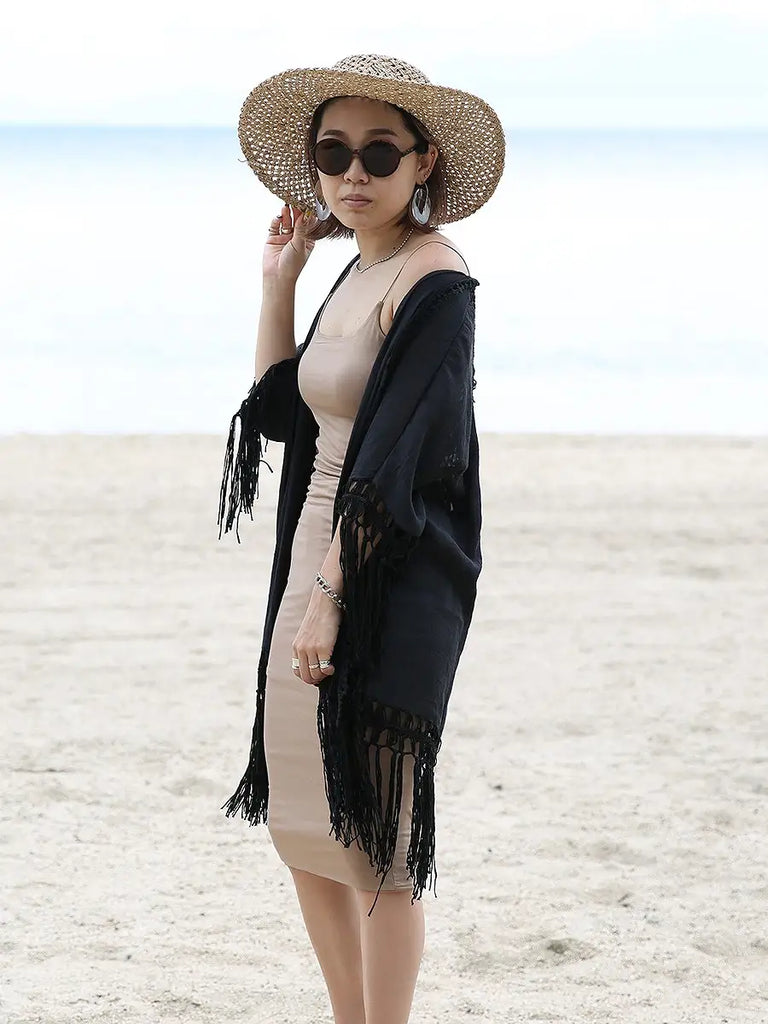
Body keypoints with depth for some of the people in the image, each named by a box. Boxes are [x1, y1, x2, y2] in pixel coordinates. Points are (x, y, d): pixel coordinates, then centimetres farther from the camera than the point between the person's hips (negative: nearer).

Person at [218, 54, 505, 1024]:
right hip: (317, 564, 9)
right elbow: (275, 410, 20)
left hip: (390, 583, -9)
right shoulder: (358, 273, 12)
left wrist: (330, 595, -22)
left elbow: (394, 462, -20)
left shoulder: (432, 279, -15)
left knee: (375, 846, -3)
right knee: (303, 830, 15)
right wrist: (279, 278, 14)